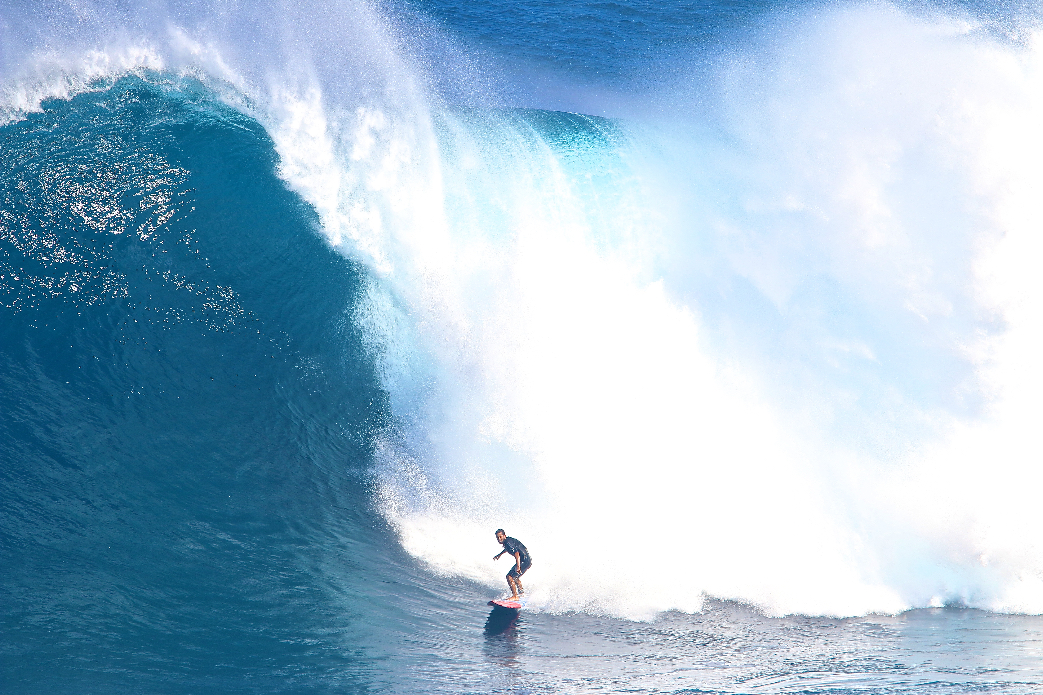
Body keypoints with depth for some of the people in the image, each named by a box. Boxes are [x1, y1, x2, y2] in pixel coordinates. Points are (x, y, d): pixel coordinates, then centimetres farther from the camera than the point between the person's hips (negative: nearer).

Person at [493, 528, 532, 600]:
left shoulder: (508, 542, -19)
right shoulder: (508, 540, 10)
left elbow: (516, 553, -31)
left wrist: (518, 566, -40)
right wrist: (499, 554, 45)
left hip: (525, 561, -10)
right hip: (527, 560, 10)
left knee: (510, 577, -12)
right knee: (515, 576, 29)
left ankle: (515, 596, -8)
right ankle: (521, 592, 43)